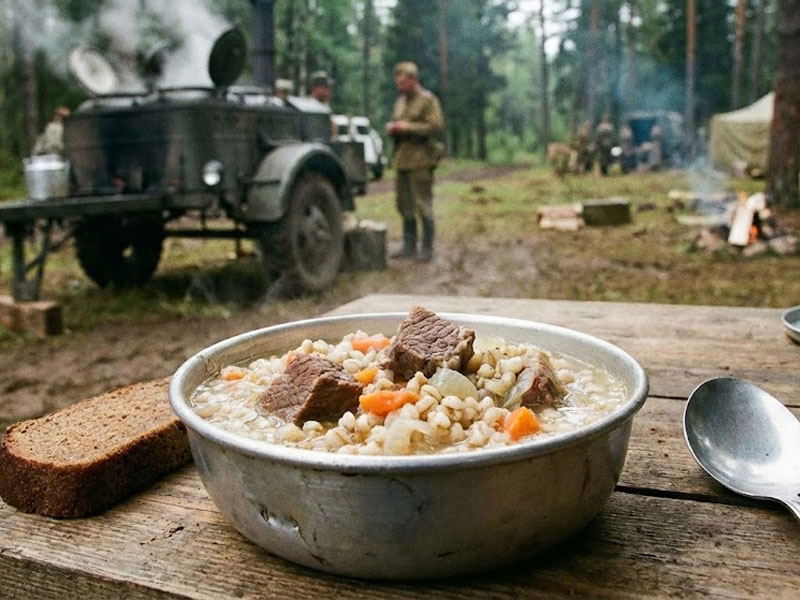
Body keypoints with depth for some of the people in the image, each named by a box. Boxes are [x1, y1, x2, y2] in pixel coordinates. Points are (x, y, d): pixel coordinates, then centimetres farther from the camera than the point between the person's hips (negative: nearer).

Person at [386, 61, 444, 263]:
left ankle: (427, 248, -1)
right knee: (404, 204, 10)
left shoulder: (428, 100, -6)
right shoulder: (400, 102, 19)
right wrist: (391, 127, 5)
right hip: (402, 159, 8)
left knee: (423, 204, -7)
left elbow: (437, 126, -16)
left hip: (420, 159, -8)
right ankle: (409, 246, 18)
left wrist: (408, 127, -16)